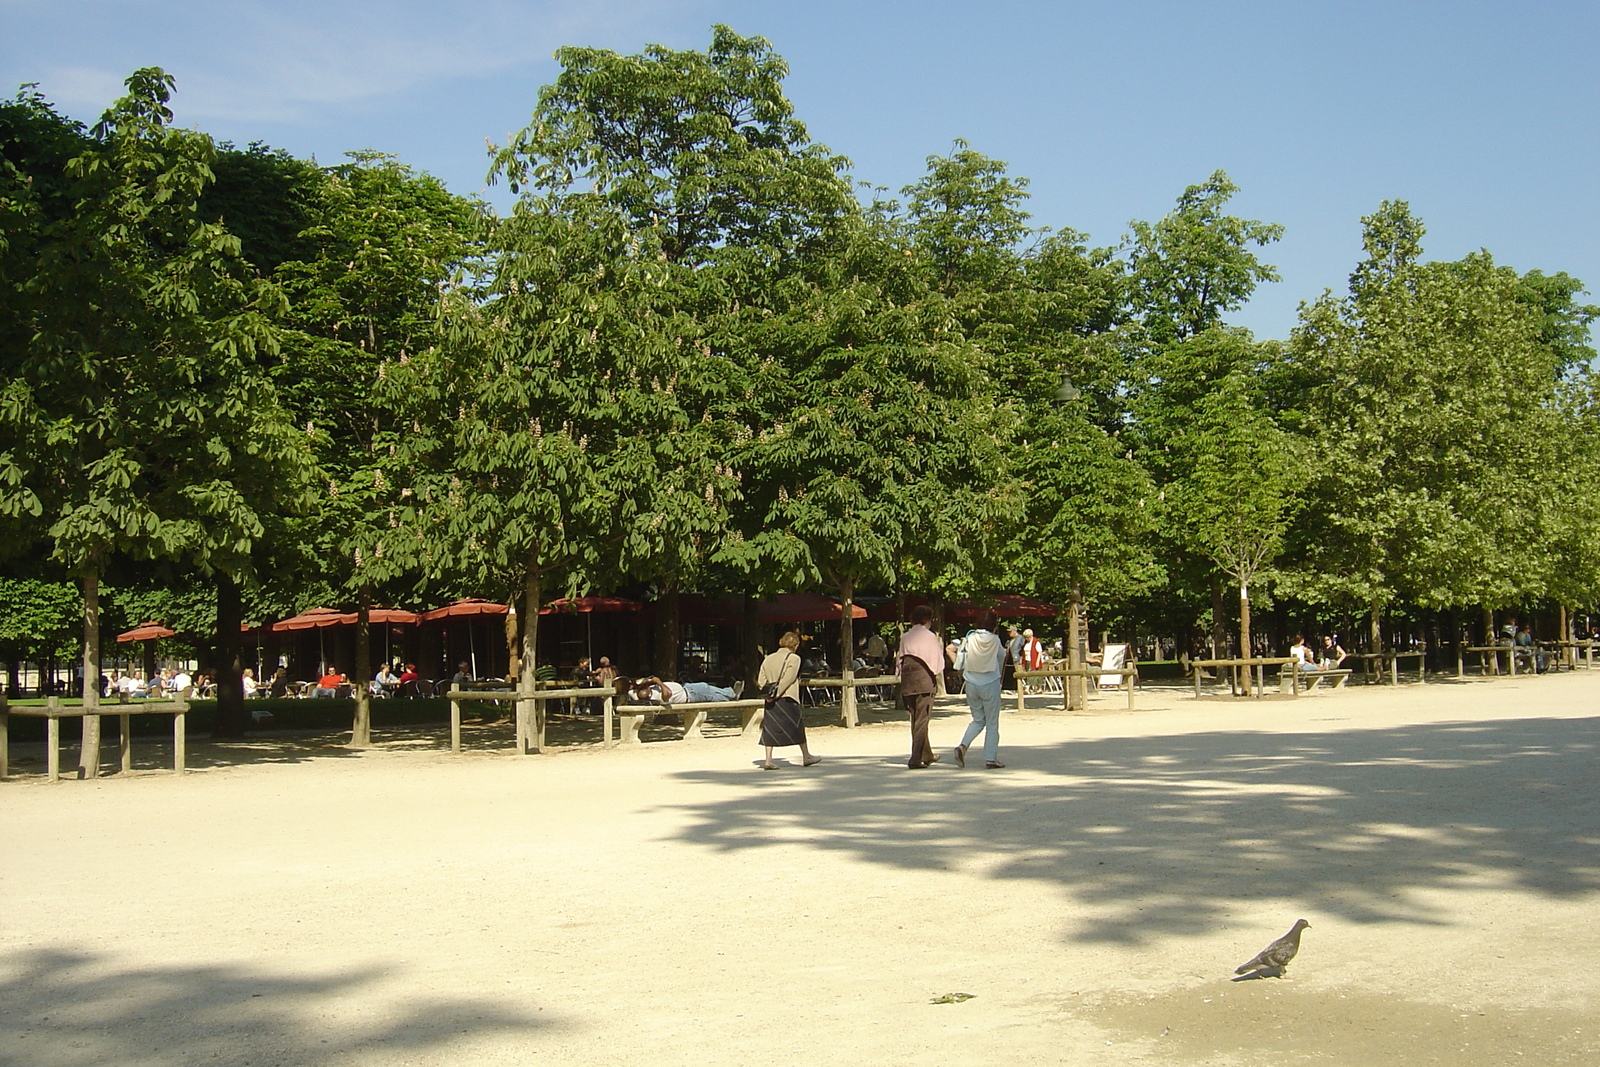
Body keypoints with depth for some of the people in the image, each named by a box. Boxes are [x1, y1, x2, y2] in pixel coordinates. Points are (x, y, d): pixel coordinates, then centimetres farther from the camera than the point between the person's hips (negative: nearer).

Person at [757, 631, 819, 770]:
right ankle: (806, 756, 20)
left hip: (770, 701, 5)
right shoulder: (794, 658, -6)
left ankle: (768, 760, -2)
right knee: (798, 726, 9)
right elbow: (788, 679, -17)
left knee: (770, 728, 6)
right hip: (787, 699, -5)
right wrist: (776, 693, -16)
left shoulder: (768, 659, 11)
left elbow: (760, 680, 5)